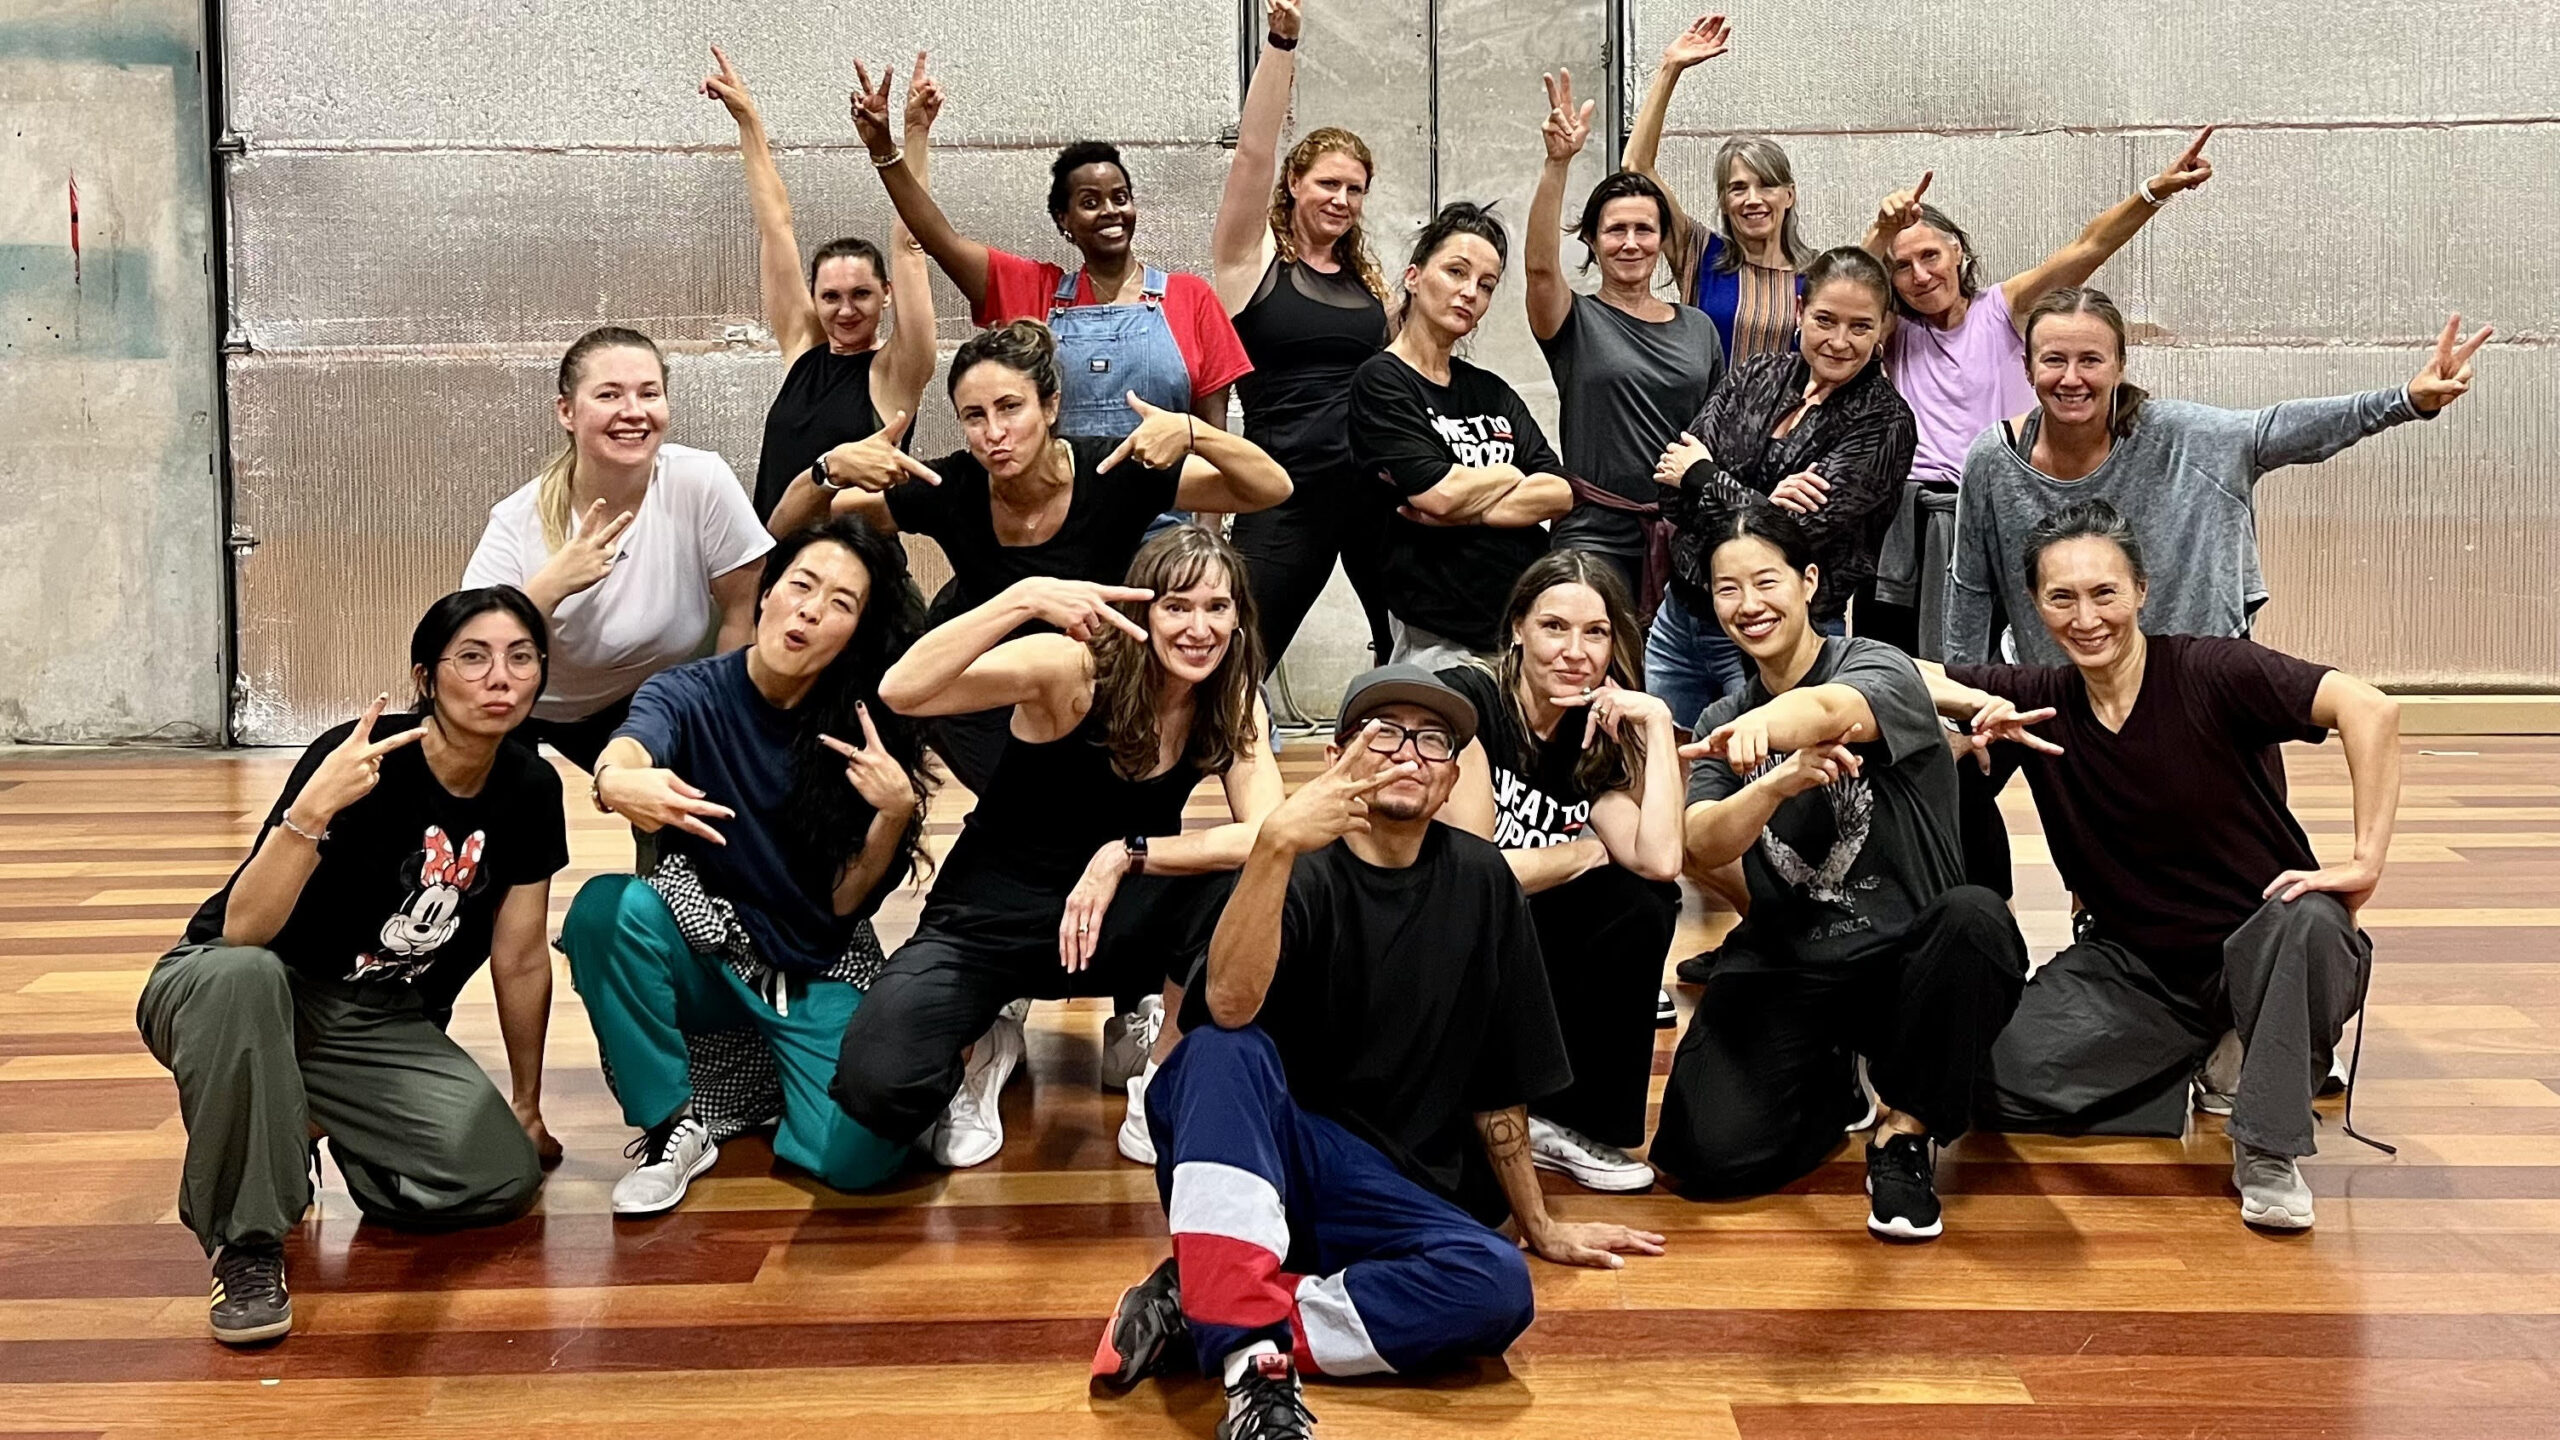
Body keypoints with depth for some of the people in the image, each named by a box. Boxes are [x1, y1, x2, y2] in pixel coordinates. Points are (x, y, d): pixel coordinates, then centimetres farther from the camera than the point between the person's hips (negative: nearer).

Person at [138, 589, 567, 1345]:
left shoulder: (530, 789, -7)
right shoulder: (363, 763, -23)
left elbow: (521, 959, 3)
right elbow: (244, 931, -29)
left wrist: (527, 1105, 10)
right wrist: (311, 810, -44)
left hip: (384, 1029, 4)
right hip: (257, 996, -4)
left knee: (505, 1175, -18)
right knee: (241, 974, -40)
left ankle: (309, 1129, 11)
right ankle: (245, 1241, -21)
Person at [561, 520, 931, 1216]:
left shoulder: (865, 731, -5)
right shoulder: (691, 695, -7)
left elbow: (845, 903, -6)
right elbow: (630, 748, -31)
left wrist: (896, 812, -24)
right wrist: (618, 781, -55)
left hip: (820, 974, 0)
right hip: (704, 952, 0)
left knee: (859, 1157, -24)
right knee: (605, 908, -32)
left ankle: (778, 1073, 11)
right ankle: (671, 1126, -13)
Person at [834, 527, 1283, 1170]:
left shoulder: (1232, 701, -7)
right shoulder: (1074, 669, -21)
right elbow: (901, 693, -34)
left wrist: (1126, 854, -27)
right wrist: (1025, 598, -44)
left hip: (1113, 924, 3)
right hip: (989, 920, -3)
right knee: (876, 1086, -28)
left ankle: (1158, 1056, -3)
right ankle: (982, 1049, 8)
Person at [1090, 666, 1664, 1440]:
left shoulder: (1481, 881, 6)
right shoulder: (1304, 869, -6)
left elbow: (1498, 1079, 13)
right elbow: (1229, 1008, -27)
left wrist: (1540, 1226, 17)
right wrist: (1274, 847, -39)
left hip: (1393, 1192, 3)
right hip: (1254, 1156, -3)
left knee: (1498, 1285, -28)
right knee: (1223, 1049, -34)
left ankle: (1205, 1306, -23)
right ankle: (1254, 1356, -41)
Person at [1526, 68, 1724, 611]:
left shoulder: (1698, 327, 14)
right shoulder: (1576, 322, 2)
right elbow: (1541, 265, -19)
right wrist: (1557, 163, -31)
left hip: (1686, 536, 4)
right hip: (1597, 535, -4)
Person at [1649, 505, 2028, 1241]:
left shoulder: (1880, 668, -5)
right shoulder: (1723, 723, 10)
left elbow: (1830, 710, -32)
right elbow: (1703, 847, -9)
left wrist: (1765, 725, -56)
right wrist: (1778, 784, -30)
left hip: (1905, 955, -3)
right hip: (1786, 968, 3)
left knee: (1975, 918, -38)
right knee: (1711, 1156, -21)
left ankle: (1903, 1127, -13)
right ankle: (1847, 1081, 13)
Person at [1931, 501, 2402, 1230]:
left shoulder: (2210, 672, -17)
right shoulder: (2041, 700, -3)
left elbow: (2368, 709, -27)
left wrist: (2366, 861, -30)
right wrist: (1980, 704, -20)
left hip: (2258, 942, -4)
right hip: (2130, 961, 4)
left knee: (2308, 924, -38)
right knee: (1995, 1083, -16)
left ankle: (2267, 1151, -20)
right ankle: (2182, 1063, 11)